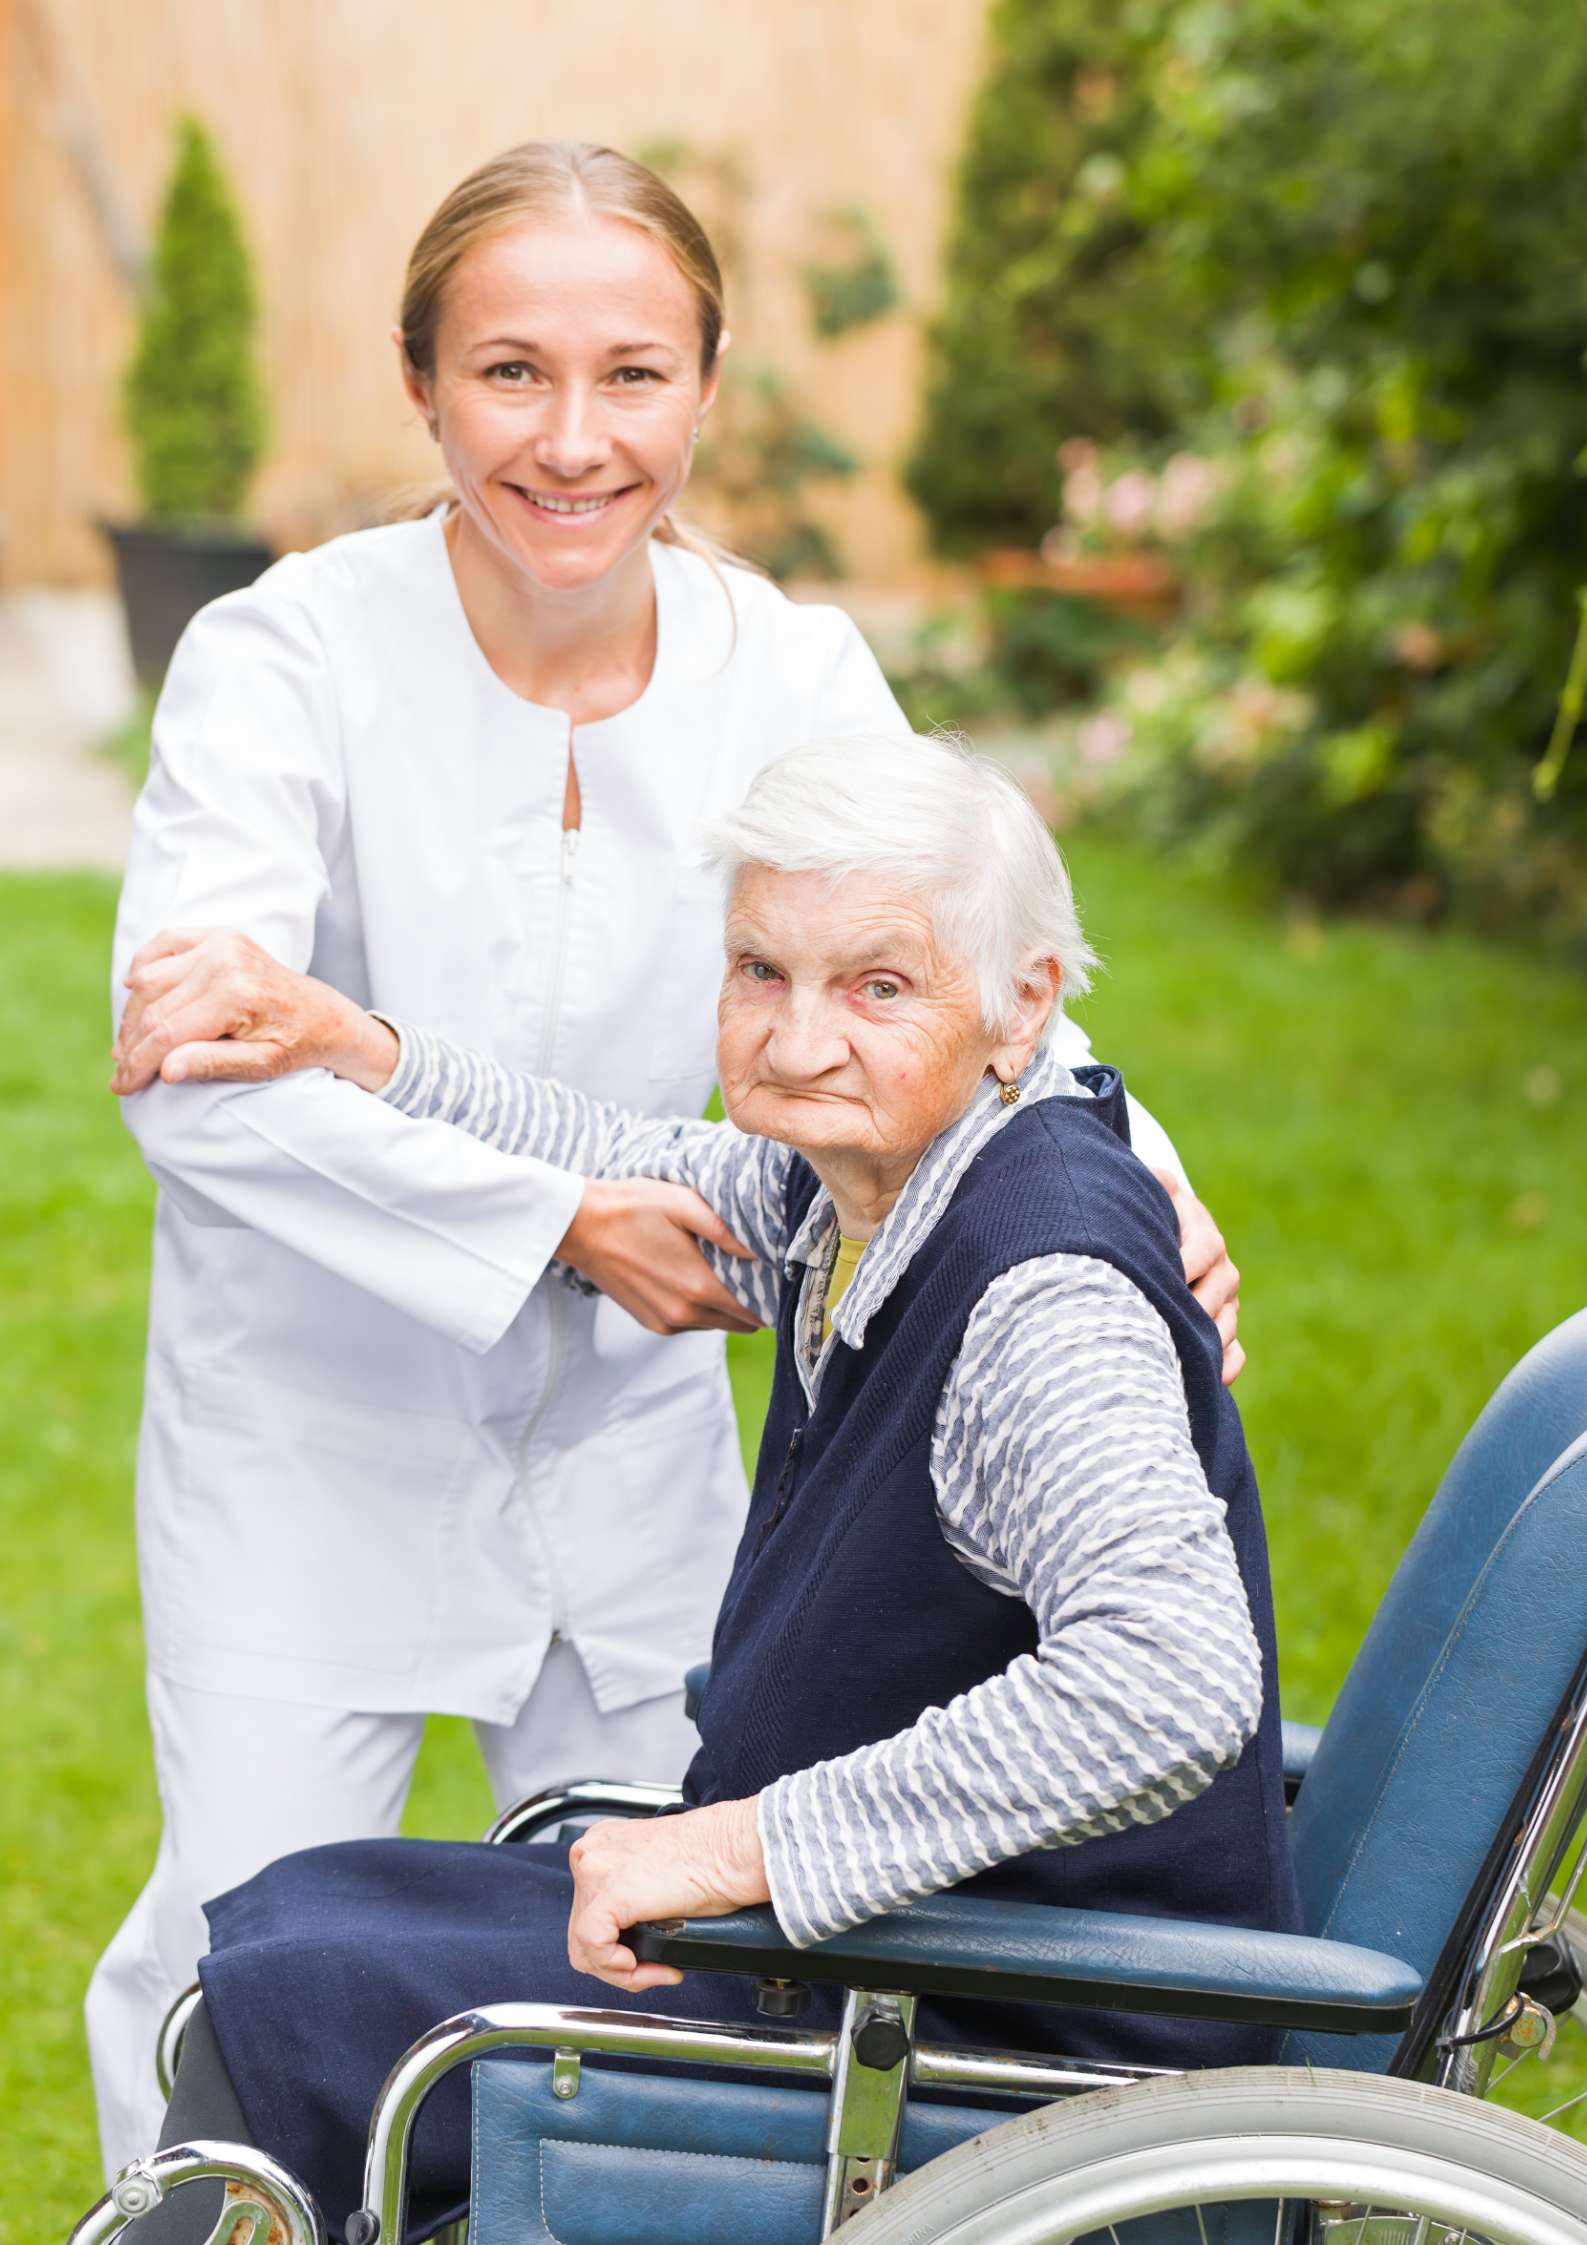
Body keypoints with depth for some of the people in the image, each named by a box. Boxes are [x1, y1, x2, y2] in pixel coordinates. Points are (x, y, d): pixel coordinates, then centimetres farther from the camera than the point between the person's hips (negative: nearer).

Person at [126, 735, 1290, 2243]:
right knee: (282, 1922, 18)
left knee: (277, 2022, -7)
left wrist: (757, 1842, -37)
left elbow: (1172, 1677, -42)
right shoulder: (867, 1175, 1)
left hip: (1031, 2046, -10)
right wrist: (351, 1050, 17)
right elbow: (653, 1185, 23)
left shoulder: (1043, 1296, -28)